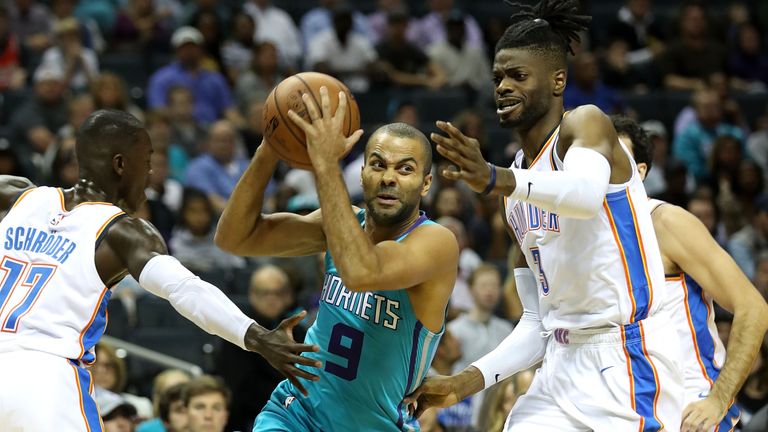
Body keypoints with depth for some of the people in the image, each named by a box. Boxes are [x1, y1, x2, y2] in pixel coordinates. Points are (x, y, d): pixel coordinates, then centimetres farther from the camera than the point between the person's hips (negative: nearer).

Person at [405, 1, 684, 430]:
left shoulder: (585, 123, -5)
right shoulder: (517, 191, 19)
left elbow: (587, 193, -30)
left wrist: (494, 180, -47)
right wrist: (466, 382, 9)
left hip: (625, 362, -8)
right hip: (563, 367, 8)